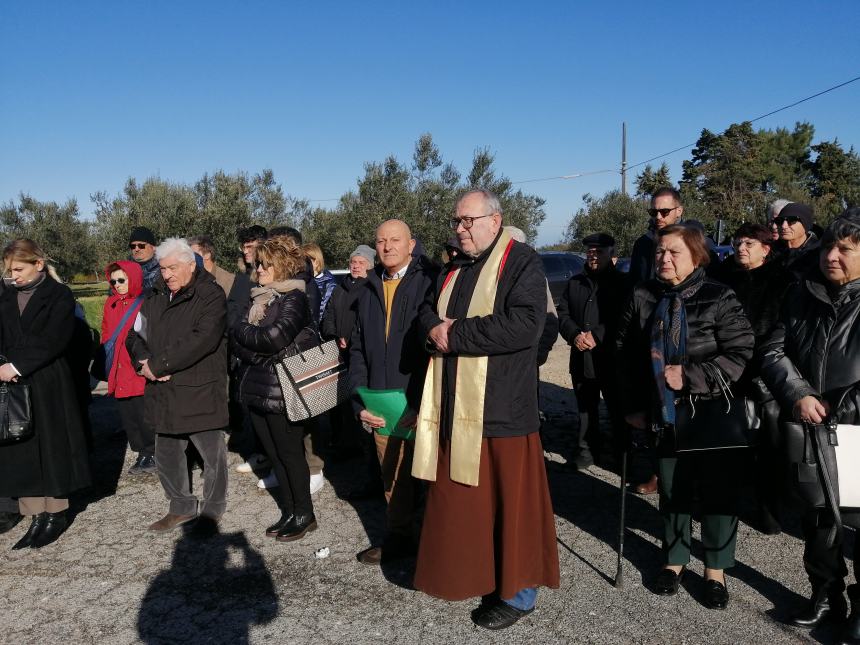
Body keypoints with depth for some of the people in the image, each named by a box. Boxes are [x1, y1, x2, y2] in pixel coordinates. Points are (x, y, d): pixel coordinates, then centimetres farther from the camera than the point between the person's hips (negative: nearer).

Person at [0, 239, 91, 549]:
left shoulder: (59, 296, -5)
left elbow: (52, 341, -14)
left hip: (48, 384, -5)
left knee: (52, 446, 3)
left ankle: (56, 514, 15)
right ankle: (37, 516, 14)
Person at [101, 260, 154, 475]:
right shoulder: (110, 304, 10)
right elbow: (106, 335, 18)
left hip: (140, 374, -6)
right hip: (119, 374, 6)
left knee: (145, 417, -1)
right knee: (127, 417, 12)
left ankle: (153, 455, 17)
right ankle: (142, 454, 25)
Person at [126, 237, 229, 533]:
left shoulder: (211, 296, -11)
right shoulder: (155, 296, 9)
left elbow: (203, 340, -23)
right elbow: (135, 333, 13)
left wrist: (157, 365, -19)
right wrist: (145, 361, -9)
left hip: (201, 391, -6)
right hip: (164, 391, 7)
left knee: (212, 454, 5)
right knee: (166, 454, 16)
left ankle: (212, 510, 25)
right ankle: (181, 507, 34)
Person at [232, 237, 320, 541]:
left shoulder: (294, 298, -10)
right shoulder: (259, 298, 13)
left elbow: (276, 337, -23)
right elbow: (238, 345, 11)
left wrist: (243, 331, -8)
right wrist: (264, 352, -8)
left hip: (281, 392, -7)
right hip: (257, 389, 7)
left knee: (290, 454, 4)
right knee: (274, 455, 14)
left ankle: (303, 514, 18)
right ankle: (288, 512, 26)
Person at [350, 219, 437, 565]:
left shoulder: (429, 283, -7)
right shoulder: (368, 290, 12)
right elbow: (357, 349, 12)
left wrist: (422, 404, -17)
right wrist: (361, 402, 3)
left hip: (423, 406, -5)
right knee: (392, 476, 14)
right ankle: (398, 538, 30)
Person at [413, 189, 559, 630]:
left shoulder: (521, 263, -9)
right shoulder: (455, 268, 16)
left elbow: (524, 324, -23)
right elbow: (427, 311, 21)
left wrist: (455, 335, -17)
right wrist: (435, 327, -4)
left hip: (501, 409, -7)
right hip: (454, 406, 7)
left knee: (509, 502, 5)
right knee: (460, 499, 15)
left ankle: (516, 593, 21)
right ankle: (468, 572, 33)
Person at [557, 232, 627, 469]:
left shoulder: (622, 282, 0)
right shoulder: (575, 282, 14)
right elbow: (562, 313, 8)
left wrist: (597, 335, -18)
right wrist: (574, 335, -10)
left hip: (611, 359, -4)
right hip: (581, 359, 4)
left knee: (617, 408, 3)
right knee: (585, 408, 12)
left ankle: (622, 451, 19)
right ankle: (588, 448, 25)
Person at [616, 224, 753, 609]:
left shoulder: (719, 298, -11)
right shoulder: (642, 297, 0)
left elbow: (741, 354, -16)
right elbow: (626, 354, 7)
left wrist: (690, 375, -23)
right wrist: (632, 404, 5)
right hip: (665, 414, 3)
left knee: (717, 491, 7)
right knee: (672, 489, 13)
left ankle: (716, 569, 25)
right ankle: (675, 559, 32)